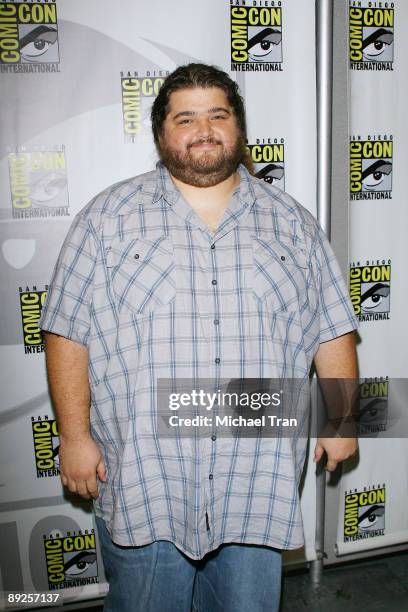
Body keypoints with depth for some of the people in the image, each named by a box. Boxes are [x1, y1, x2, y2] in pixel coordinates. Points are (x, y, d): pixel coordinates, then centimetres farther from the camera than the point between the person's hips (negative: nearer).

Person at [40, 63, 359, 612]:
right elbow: (69, 332, -2)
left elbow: (332, 329, 9)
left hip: (258, 483, 2)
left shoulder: (292, 222, 6)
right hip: (142, 484, -1)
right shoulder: (109, 216, -1)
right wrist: (75, 435, -5)